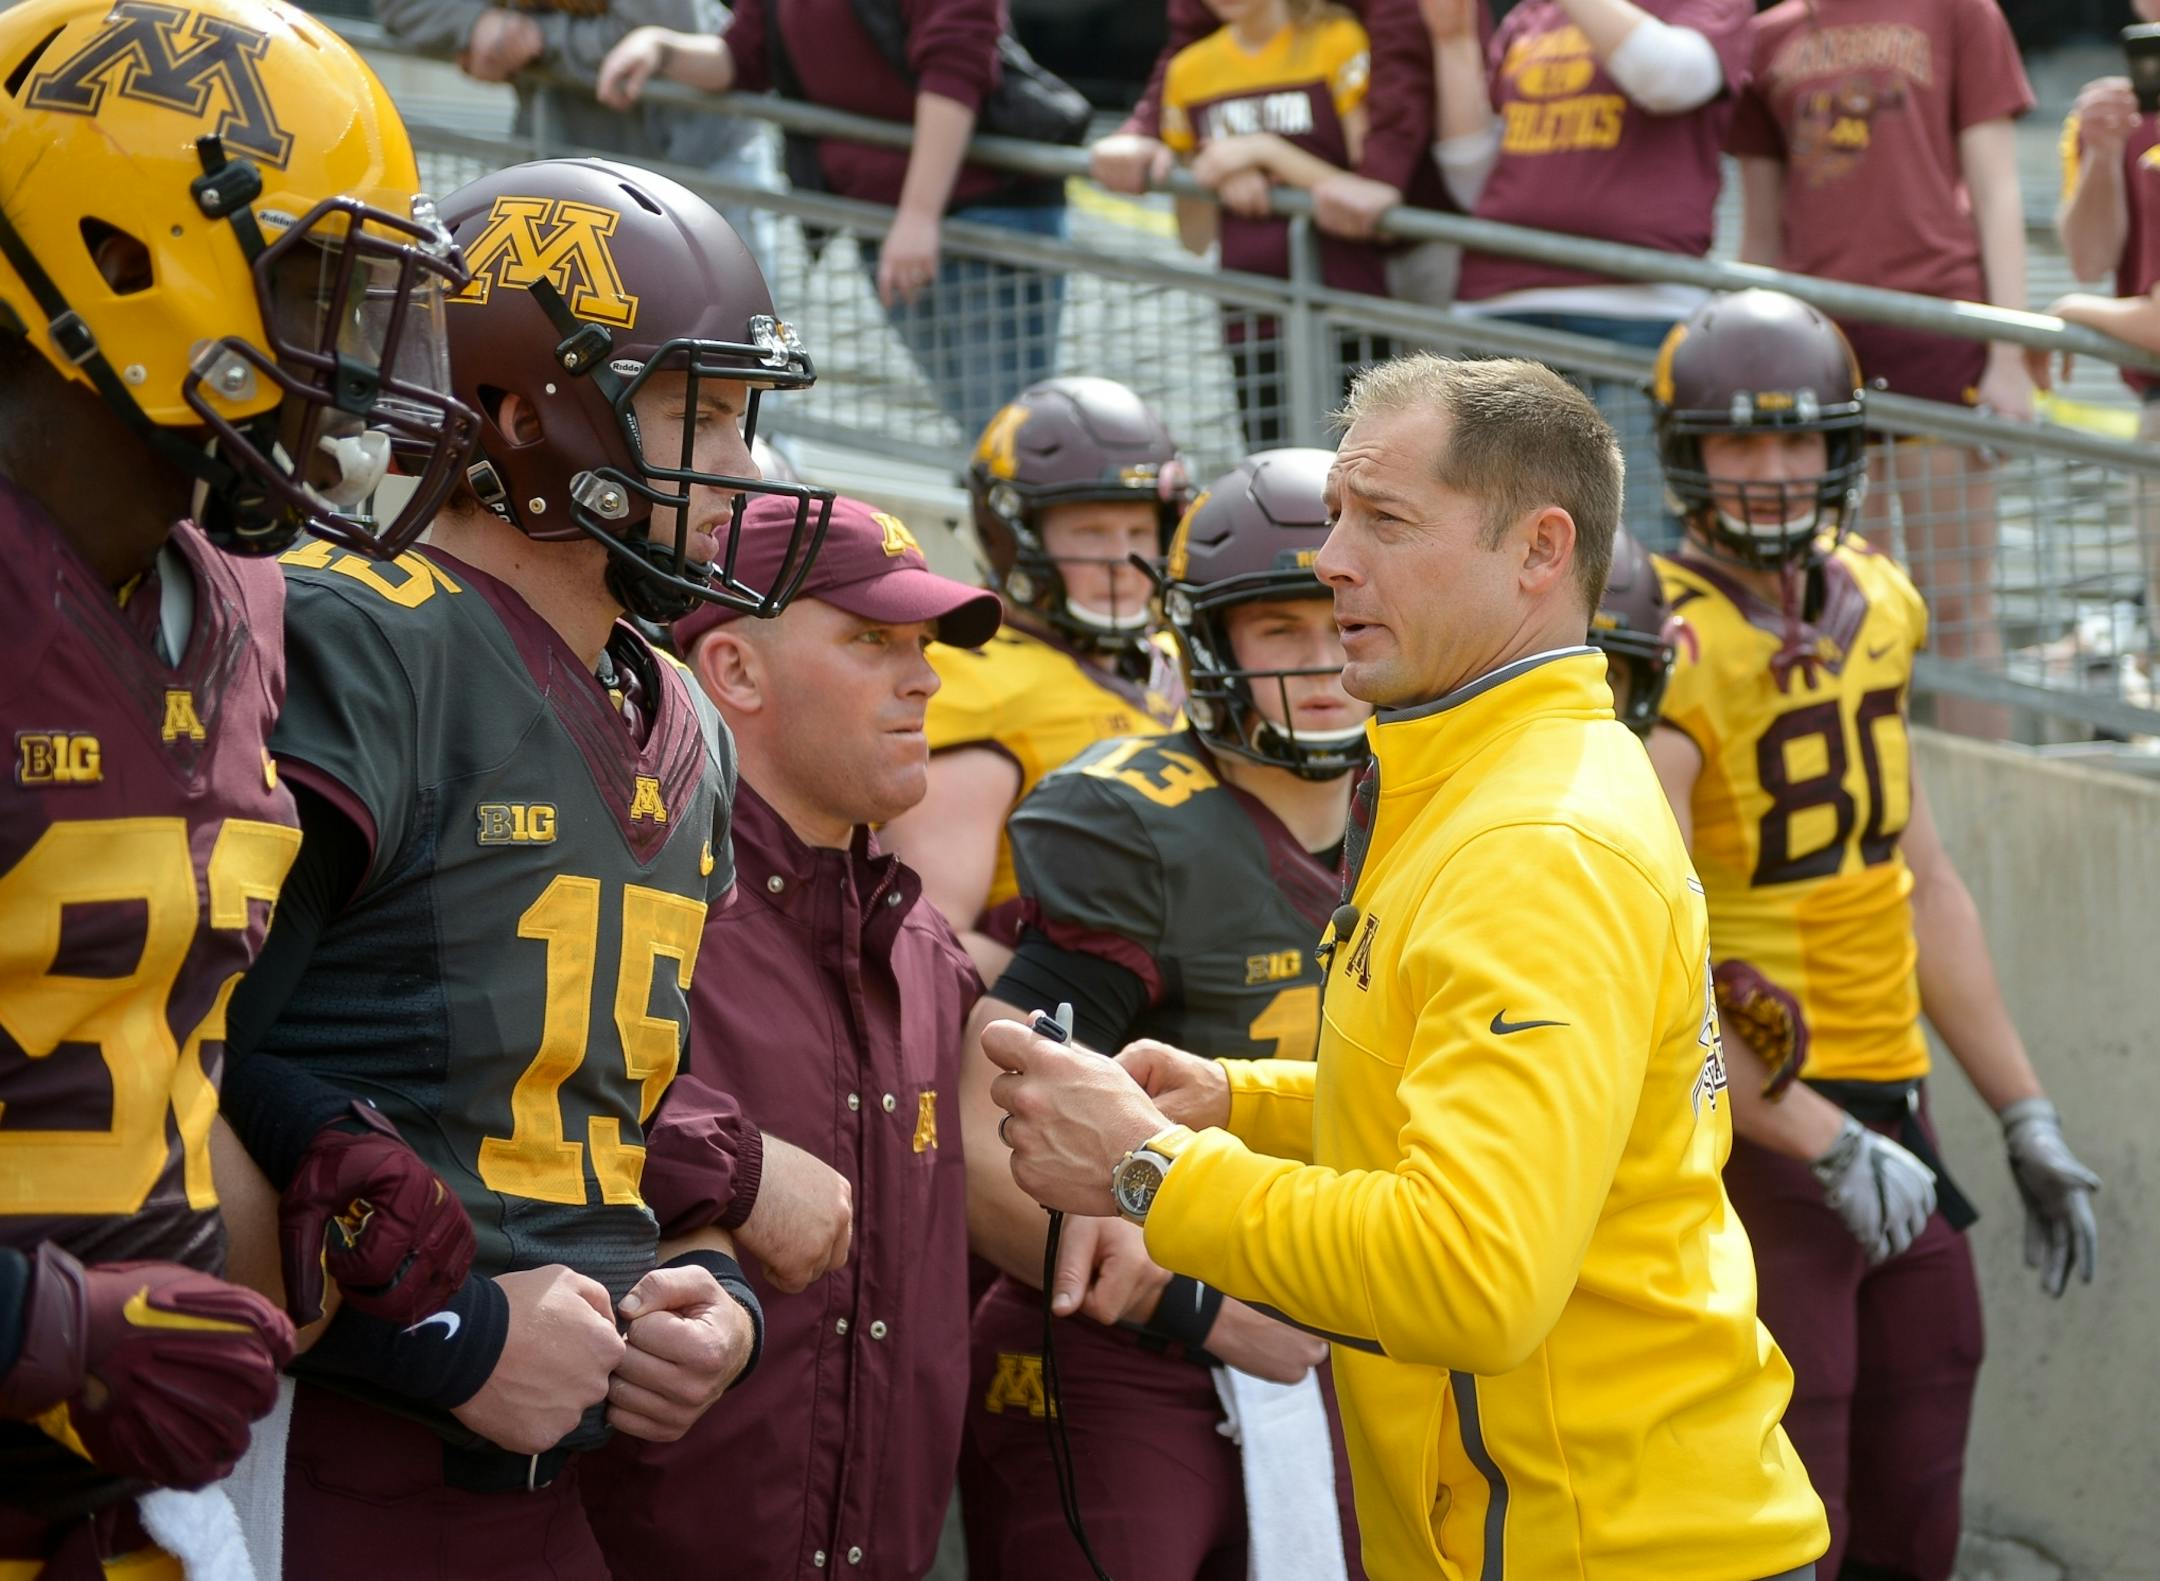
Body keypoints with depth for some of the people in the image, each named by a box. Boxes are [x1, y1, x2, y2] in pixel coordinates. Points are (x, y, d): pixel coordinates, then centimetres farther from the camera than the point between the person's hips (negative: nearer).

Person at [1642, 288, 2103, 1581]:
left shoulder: (1871, 606, 9)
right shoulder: (1668, 656, -15)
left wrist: (2026, 1119, 18)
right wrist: (1824, 1146, -19)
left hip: (1890, 1104, 8)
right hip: (1749, 1123, -8)